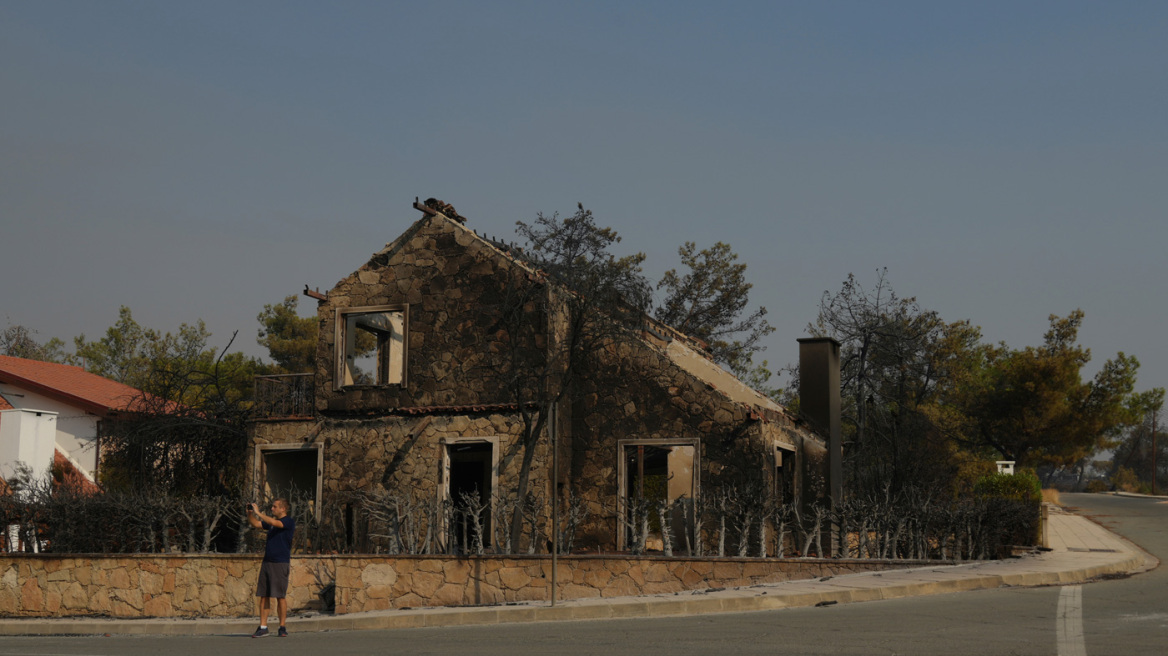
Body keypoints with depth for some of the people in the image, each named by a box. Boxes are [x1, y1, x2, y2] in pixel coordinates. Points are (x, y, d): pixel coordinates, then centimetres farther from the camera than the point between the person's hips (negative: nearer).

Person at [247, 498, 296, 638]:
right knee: (264, 595, 3)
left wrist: (258, 512, -16)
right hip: (267, 562, 7)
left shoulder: (289, 522, -6)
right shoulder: (272, 522, 18)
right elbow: (254, 524, 22)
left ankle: (283, 627, 3)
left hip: (280, 563, -7)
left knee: (280, 596, -4)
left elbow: (274, 523, -21)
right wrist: (250, 512, 5)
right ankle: (263, 627, 4)